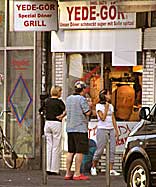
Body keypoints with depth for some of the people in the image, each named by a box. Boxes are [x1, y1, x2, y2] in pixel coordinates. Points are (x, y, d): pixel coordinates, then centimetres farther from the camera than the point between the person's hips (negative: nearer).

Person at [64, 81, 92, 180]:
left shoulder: (69, 98, 12)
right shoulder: (82, 99, -11)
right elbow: (87, 113, -13)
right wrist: (89, 106, 8)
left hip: (70, 128, 8)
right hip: (80, 128, -8)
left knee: (70, 151, 10)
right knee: (80, 151, -5)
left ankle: (68, 173, 10)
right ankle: (77, 174, -8)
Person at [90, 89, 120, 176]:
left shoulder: (111, 106, 15)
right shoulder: (99, 106, -3)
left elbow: (113, 119, 16)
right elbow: (102, 118, -12)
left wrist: (116, 130, 11)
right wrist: (106, 107, -10)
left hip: (111, 130, 6)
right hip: (102, 129, -6)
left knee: (112, 150, -4)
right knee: (100, 150, -5)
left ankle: (111, 170, -5)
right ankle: (93, 167, 11)